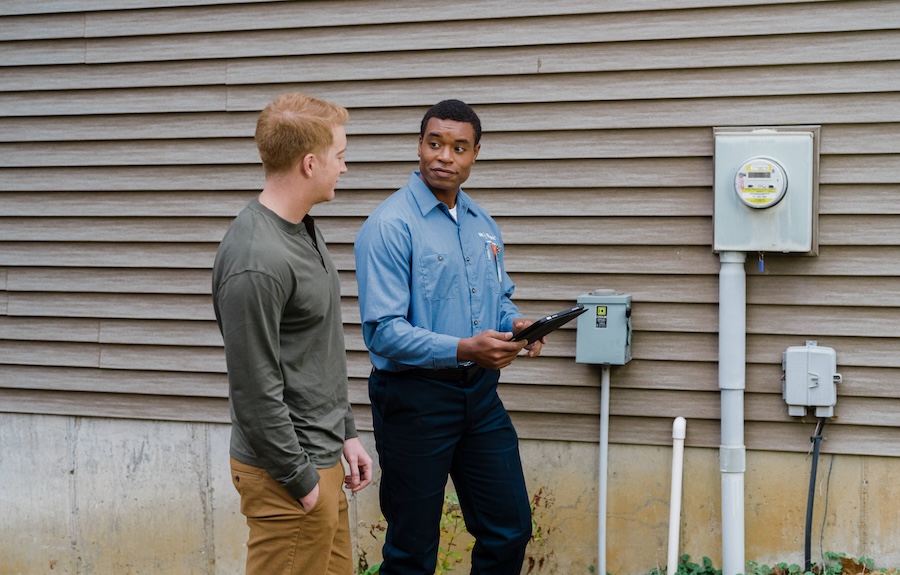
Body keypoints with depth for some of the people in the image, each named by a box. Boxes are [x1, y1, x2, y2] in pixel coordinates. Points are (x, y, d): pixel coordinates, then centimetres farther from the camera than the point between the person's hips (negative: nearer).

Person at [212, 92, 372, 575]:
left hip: (322, 459, 9)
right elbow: (254, 390, -22)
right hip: (289, 477, -9)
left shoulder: (303, 229, 9)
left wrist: (345, 434, 17)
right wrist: (299, 479, -15)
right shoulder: (255, 263, -24)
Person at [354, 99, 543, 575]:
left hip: (480, 393, 7)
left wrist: (516, 324, -3)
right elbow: (383, 331, -21)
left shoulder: (483, 224, 9)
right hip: (414, 397, -7)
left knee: (510, 531, 13)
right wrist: (463, 350, -30)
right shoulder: (389, 225, -15)